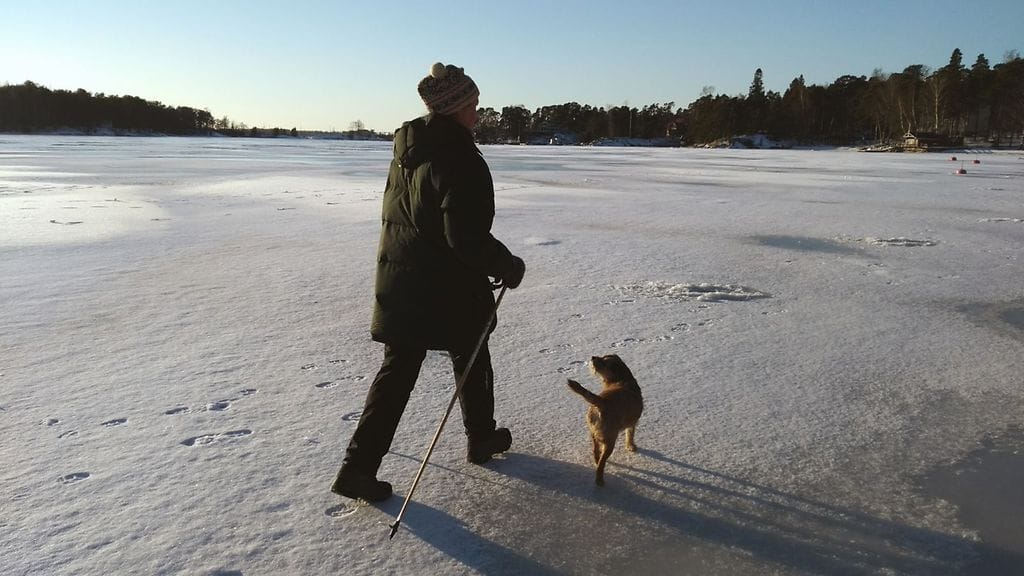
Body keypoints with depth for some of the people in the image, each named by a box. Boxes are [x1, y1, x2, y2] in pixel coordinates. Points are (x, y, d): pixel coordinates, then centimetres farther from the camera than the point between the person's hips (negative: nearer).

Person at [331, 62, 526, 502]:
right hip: (450, 287, -7)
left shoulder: (407, 149, 9)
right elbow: (466, 235, -24)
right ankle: (481, 438, 37)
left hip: (400, 281, 7)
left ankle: (358, 467, 8)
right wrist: (506, 266, -10)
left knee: (397, 370, 10)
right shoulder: (458, 157, -19)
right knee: (471, 360, 16)